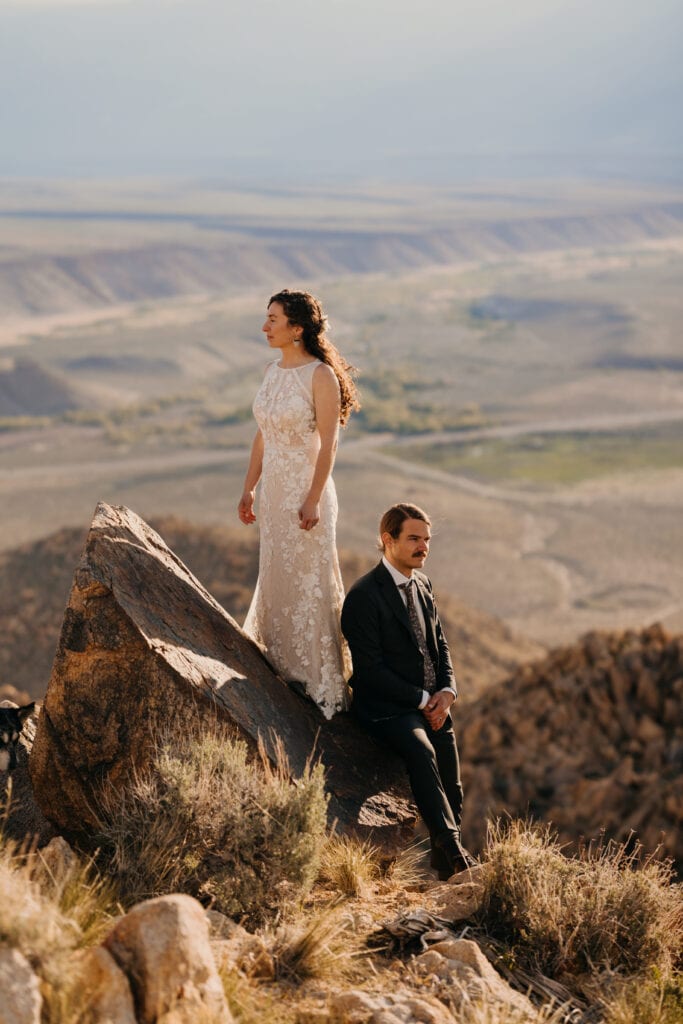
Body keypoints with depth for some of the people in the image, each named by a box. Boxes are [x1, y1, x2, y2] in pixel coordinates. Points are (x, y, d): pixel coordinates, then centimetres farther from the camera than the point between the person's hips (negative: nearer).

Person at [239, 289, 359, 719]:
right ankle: (285, 666, 29)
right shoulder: (274, 371, 7)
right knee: (277, 576, 15)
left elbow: (328, 444, -16)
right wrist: (249, 488, 13)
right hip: (275, 489, 7)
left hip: (306, 490, -7)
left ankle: (322, 679, 11)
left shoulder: (321, 376, -15)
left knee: (309, 581, 0)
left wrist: (313, 500, -20)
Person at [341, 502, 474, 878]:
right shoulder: (364, 595, -12)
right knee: (420, 749, -34)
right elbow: (370, 669, -16)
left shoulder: (422, 583, 12)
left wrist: (446, 691, -1)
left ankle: (446, 863, 12)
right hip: (387, 706, -7)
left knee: (452, 794, -2)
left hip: (432, 705, 7)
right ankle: (451, 850, -35)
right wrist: (422, 700, -14)